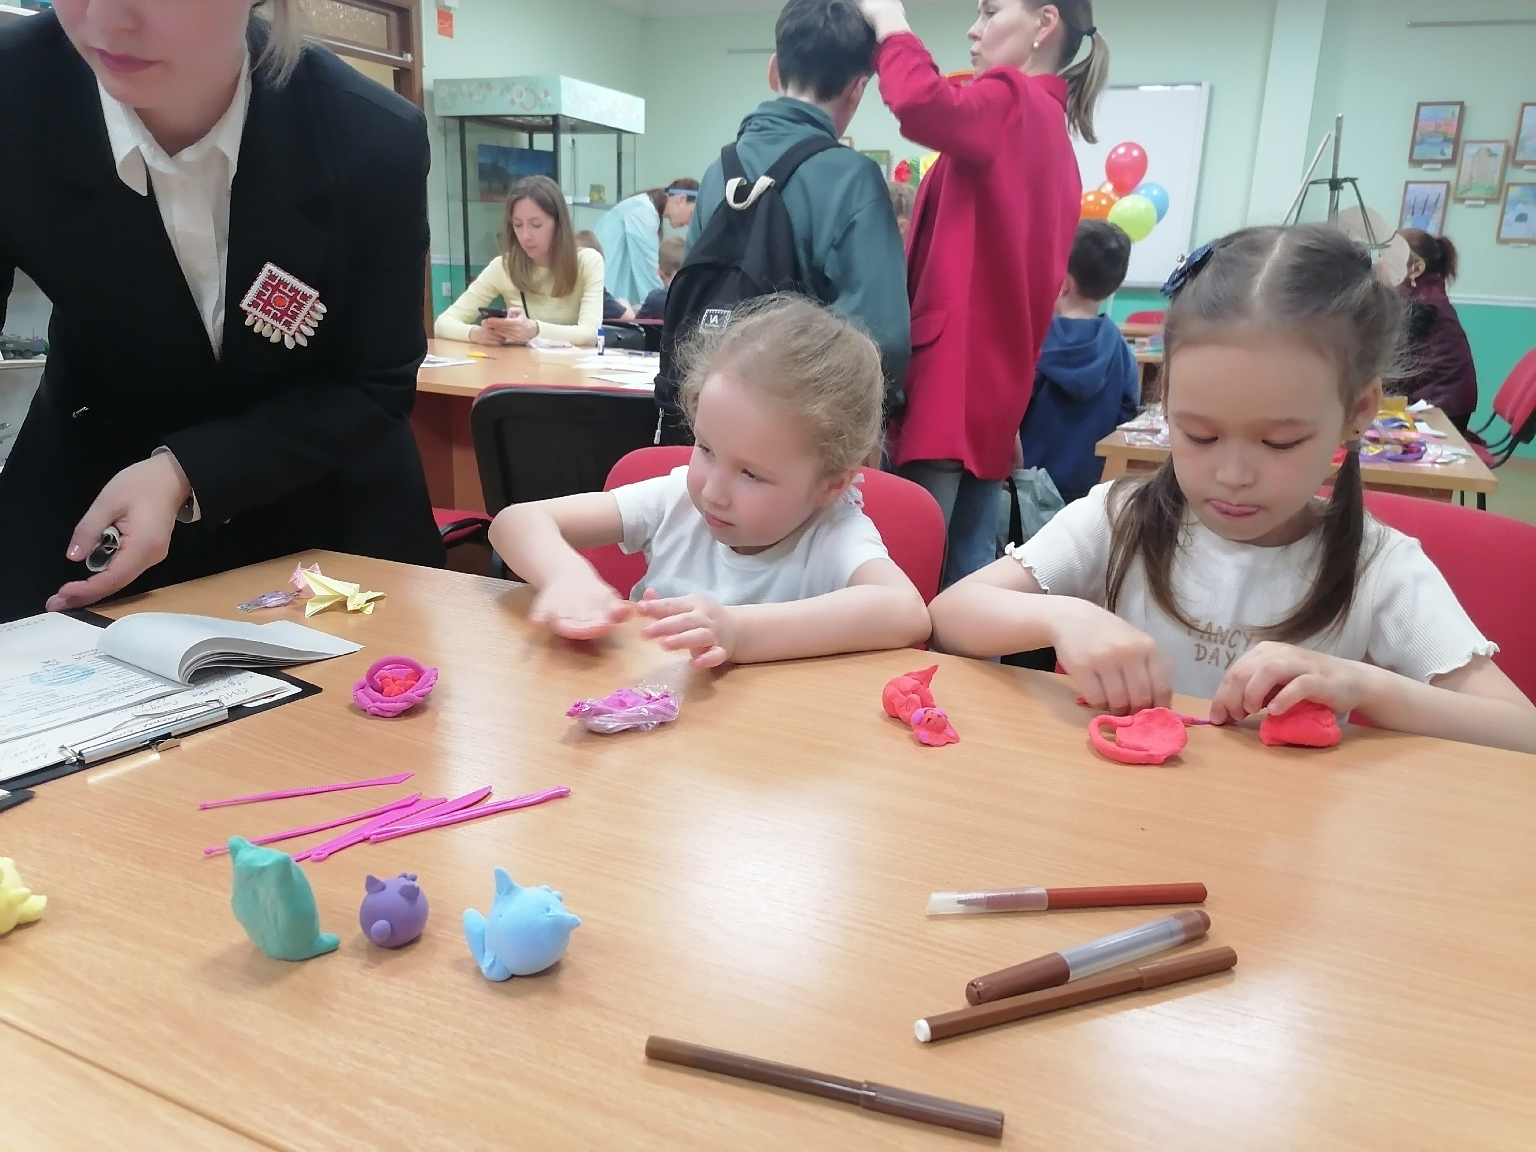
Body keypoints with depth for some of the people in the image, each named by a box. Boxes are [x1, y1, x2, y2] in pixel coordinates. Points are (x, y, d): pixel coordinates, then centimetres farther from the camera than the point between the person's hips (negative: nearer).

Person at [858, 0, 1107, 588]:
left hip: (948, 373, -10)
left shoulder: (1011, 100, -5)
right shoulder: (1052, 134, 23)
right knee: (971, 566, 11)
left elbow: (922, 105, -27)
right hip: (994, 381, 10)